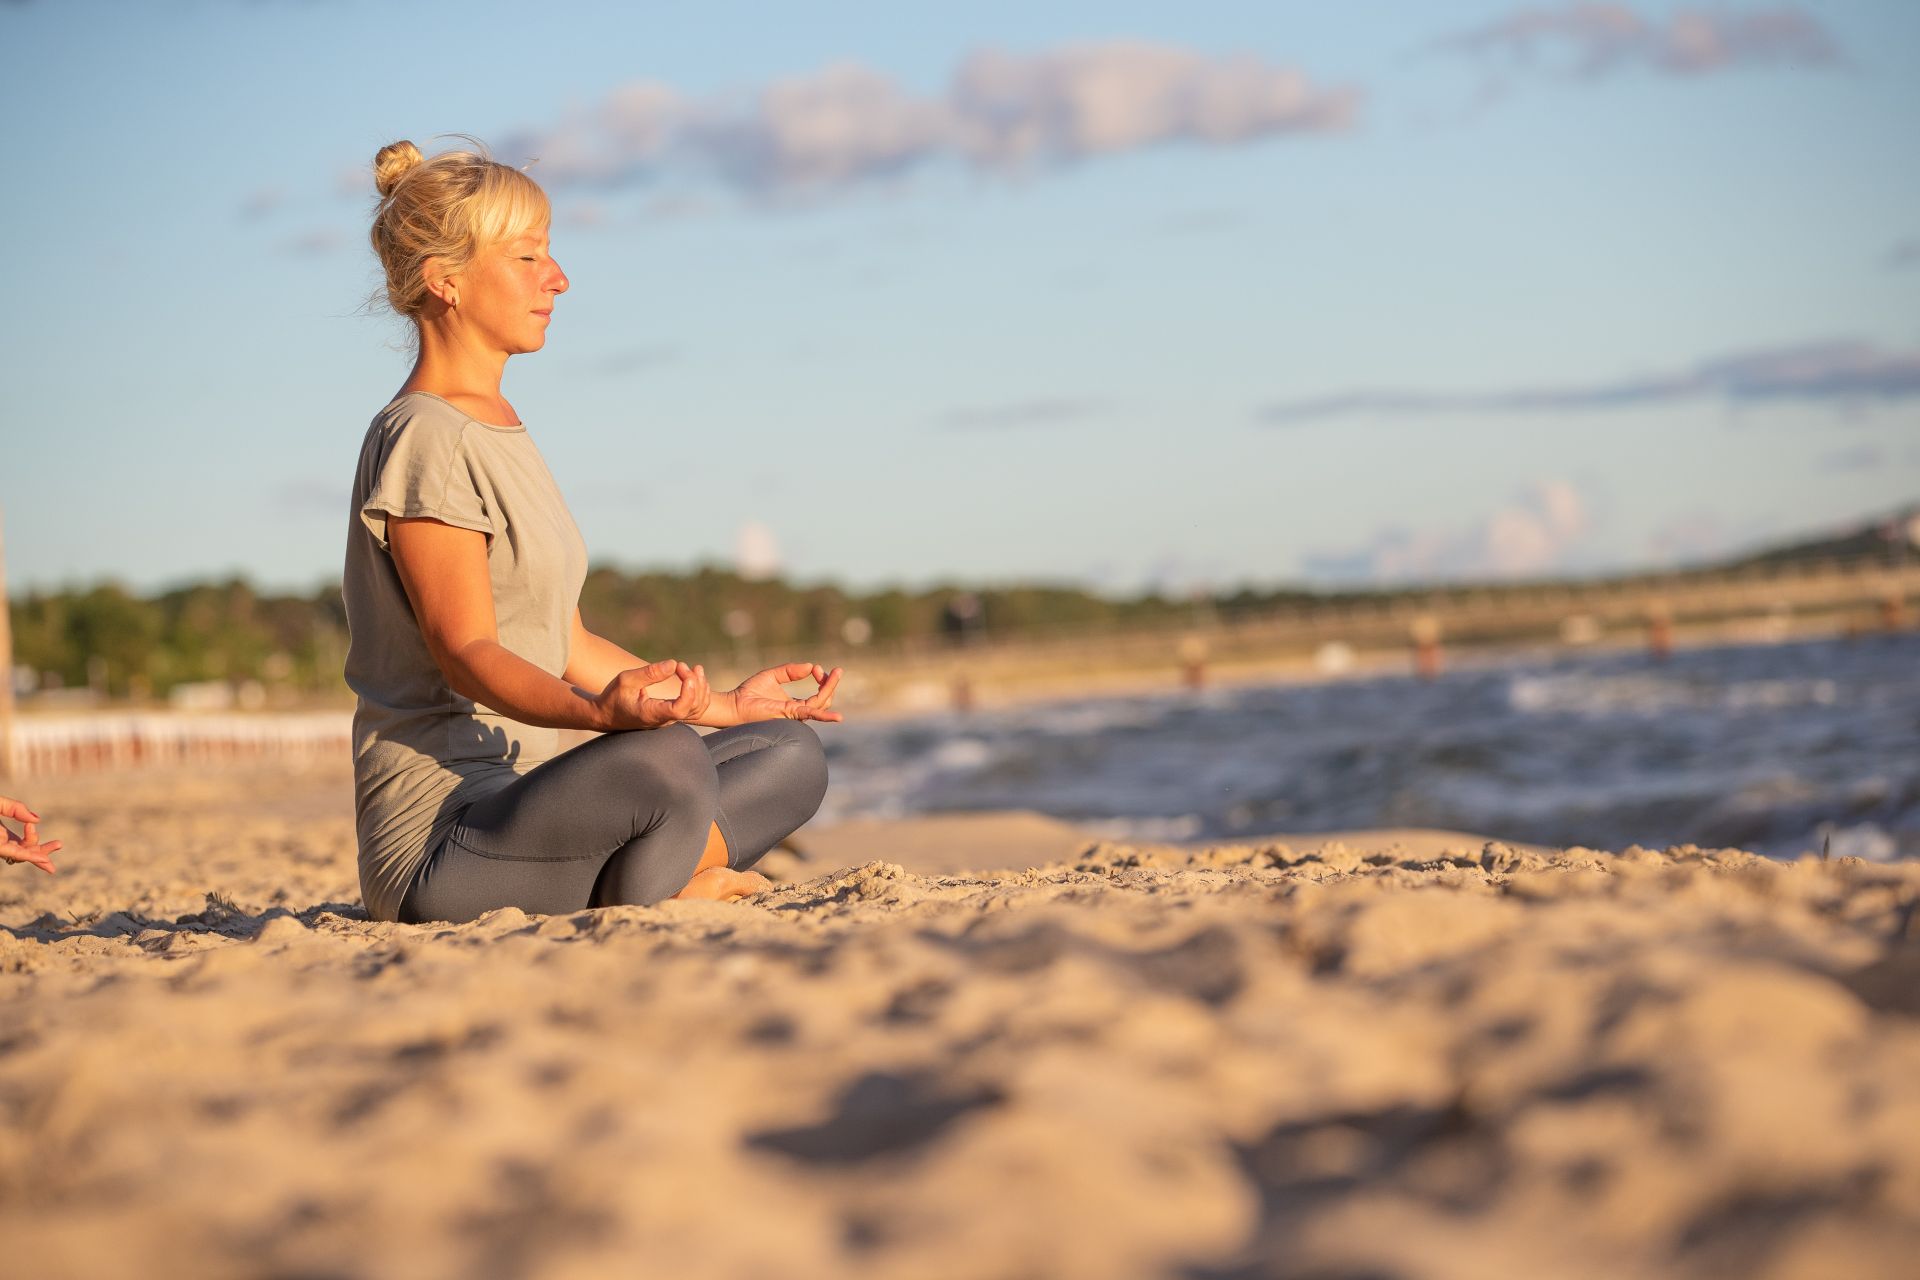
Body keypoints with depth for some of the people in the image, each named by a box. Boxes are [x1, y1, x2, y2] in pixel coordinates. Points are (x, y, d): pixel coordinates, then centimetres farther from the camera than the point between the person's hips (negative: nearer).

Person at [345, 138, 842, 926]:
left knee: (788, 757, 6)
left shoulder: (501, 433, 20)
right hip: (439, 832, -10)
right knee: (663, 763, -36)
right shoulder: (423, 440, -11)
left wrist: (720, 703, 24)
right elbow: (466, 651, -21)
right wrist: (597, 712, -39)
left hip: (528, 794, 10)